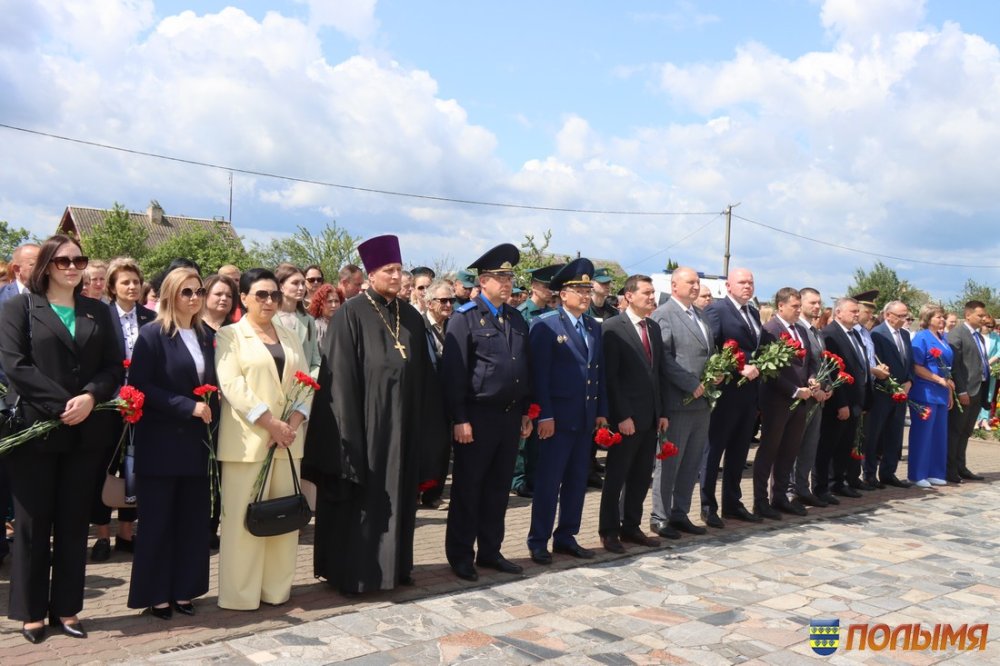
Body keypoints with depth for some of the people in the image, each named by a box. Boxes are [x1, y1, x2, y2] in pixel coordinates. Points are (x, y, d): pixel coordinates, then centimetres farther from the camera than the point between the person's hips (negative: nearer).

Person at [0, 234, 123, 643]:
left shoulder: (97, 312, 13)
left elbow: (114, 365, 6)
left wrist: (90, 396, -13)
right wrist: (61, 405, -16)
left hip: (86, 433, 3)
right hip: (35, 428, -3)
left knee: (74, 523, 8)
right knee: (33, 523, 5)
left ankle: (66, 609, 18)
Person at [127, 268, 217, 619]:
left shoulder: (207, 336, 10)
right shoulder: (153, 335, -6)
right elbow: (140, 386, -13)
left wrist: (211, 414, -2)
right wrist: (187, 406, -18)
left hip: (196, 441, 5)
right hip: (161, 442, -5)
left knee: (192, 518, 7)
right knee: (158, 520, 2)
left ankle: (183, 590, 18)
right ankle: (156, 594, 13)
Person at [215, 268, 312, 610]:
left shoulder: (290, 337, 16)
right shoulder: (230, 335, 1)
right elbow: (231, 385, -11)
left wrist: (293, 423, -7)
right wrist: (271, 423, -17)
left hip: (287, 438, 5)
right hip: (248, 438, -5)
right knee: (244, 517, -1)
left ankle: (277, 588, 16)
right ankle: (241, 594, 8)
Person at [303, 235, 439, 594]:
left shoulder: (411, 317, 9)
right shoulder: (351, 314, -8)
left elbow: (422, 376, 12)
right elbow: (340, 376, -12)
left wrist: (421, 421, 8)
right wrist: (348, 427, -16)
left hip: (401, 422, 6)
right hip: (364, 419, -5)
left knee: (396, 496, 13)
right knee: (361, 498, 2)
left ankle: (394, 565, 25)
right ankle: (352, 571, 13)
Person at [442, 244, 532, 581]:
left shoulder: (517, 319, 12)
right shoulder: (464, 318, -8)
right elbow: (453, 373, -12)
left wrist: (525, 411, 13)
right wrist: (460, 419, -15)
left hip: (510, 415, 6)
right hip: (477, 415, -6)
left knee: (498, 487, 13)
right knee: (467, 488, 4)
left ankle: (490, 550, 25)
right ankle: (460, 555, 15)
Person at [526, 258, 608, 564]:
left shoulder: (594, 327, 15)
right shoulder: (545, 325, -6)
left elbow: (599, 372, 15)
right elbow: (539, 373, -11)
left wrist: (601, 411, 9)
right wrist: (544, 415, -15)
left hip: (586, 418, 6)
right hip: (557, 417, -6)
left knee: (577, 480, 11)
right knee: (548, 481, 0)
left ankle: (566, 537, 22)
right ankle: (538, 541, 10)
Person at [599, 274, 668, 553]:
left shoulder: (654, 327, 12)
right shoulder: (612, 328, -10)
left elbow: (660, 373, 15)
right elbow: (610, 377, -13)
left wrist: (663, 412, 9)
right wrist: (622, 415, -17)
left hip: (651, 416, 7)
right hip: (627, 417, -7)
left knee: (642, 477, 12)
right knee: (616, 477, 4)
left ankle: (631, 526, 23)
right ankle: (609, 531, 15)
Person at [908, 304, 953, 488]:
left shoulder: (943, 338, 14)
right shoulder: (921, 337, -9)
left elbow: (946, 368, 18)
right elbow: (917, 368, -14)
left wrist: (950, 392, 14)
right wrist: (940, 380, -16)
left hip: (941, 394, 8)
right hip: (925, 394, -8)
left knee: (939, 434, 10)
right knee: (922, 434, -3)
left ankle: (935, 473, 19)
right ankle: (917, 475, 4)